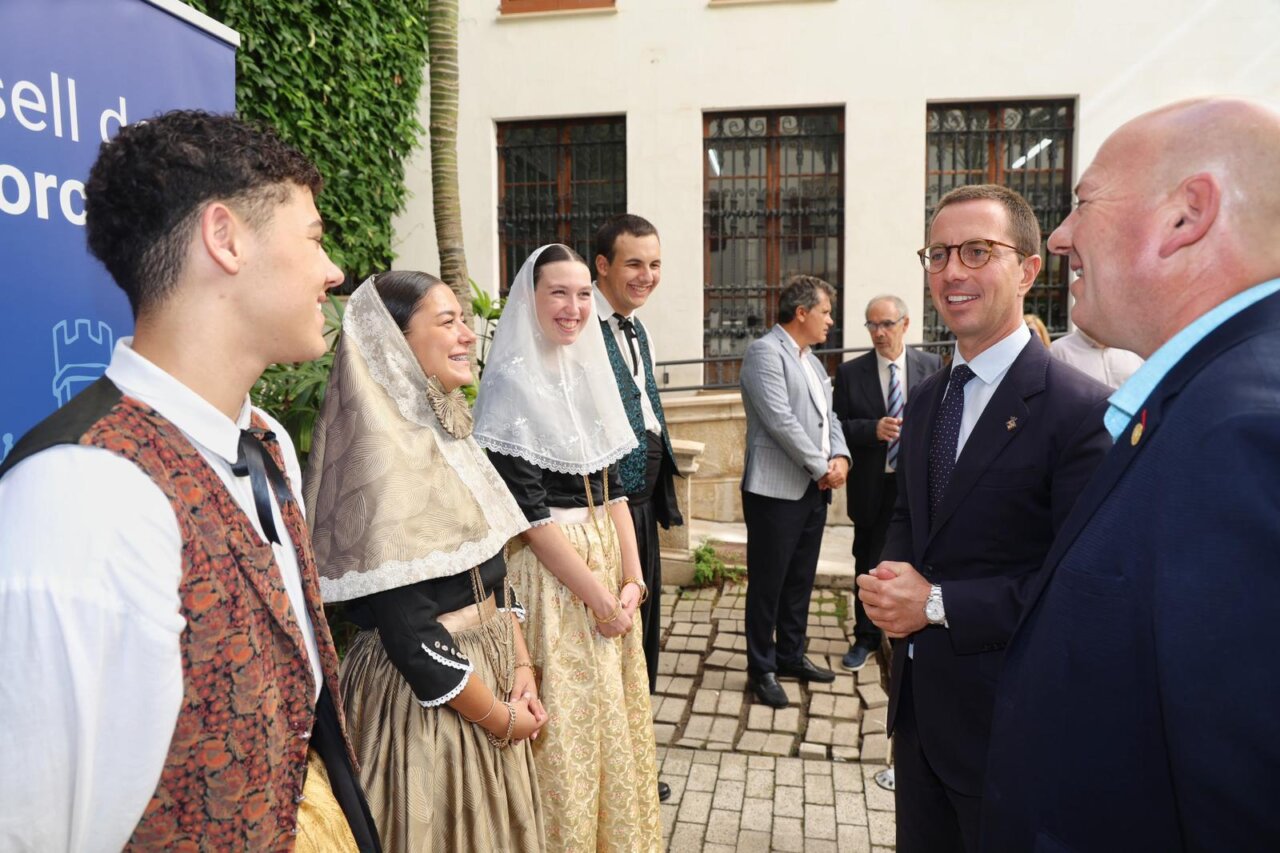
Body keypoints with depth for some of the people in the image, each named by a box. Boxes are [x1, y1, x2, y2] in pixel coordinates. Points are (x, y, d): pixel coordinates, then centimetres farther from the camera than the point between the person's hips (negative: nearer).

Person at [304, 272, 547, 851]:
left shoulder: (446, 429, 5)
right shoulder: (385, 455, -21)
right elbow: (407, 630, -23)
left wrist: (520, 665, 1)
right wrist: (498, 717, -12)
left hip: (488, 670, 8)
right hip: (424, 697, -8)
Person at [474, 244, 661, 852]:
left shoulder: (588, 373, 9)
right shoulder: (512, 383, -12)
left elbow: (613, 489, 8)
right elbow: (530, 511, -16)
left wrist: (632, 579, -2)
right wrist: (599, 596, -14)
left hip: (610, 563, 7)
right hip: (551, 574, -7)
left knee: (616, 717, 18)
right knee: (566, 725, 6)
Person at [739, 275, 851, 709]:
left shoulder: (811, 360, 18)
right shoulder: (765, 352, -10)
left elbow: (828, 416, 17)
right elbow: (781, 420, -19)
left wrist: (840, 456, -2)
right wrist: (821, 467, -14)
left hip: (813, 489, 9)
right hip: (776, 490, -9)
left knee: (800, 580, 17)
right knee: (767, 583, 3)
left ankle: (791, 655, 31)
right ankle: (762, 667, 16)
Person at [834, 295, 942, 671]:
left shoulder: (931, 366, 2)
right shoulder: (850, 372, -1)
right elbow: (837, 426, -4)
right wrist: (873, 429, -20)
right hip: (872, 486, 0)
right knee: (869, 566, 11)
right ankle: (866, 637, 27)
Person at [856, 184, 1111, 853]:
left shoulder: (1080, 409, -18)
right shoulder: (927, 398, 6)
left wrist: (938, 603, -20)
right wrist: (888, 581, -5)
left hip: (1005, 719, -6)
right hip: (918, 699, 7)